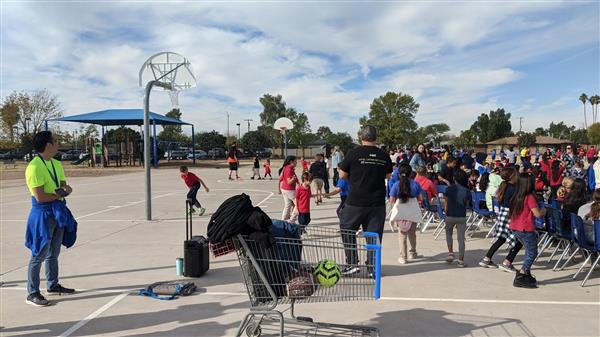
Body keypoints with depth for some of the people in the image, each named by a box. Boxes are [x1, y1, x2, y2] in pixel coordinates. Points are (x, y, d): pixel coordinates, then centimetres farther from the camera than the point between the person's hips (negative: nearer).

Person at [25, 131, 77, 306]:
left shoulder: (56, 164, 9)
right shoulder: (34, 167, -18)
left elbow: (65, 186, 7)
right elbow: (40, 197, -22)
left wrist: (65, 190, -16)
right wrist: (60, 194, -9)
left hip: (58, 212, 8)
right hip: (43, 214, -8)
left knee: (54, 253, 18)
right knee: (39, 255, -2)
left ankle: (52, 285, 31)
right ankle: (32, 293, 8)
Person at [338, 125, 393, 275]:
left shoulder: (354, 153, -9)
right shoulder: (384, 156, 1)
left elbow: (342, 175, -2)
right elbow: (388, 176, 14)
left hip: (355, 202, -3)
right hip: (377, 203, 3)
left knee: (347, 230, 14)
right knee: (374, 235, 10)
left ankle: (352, 263, 10)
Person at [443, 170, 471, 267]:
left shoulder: (449, 188, -7)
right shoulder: (467, 191, -4)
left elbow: (446, 203, -1)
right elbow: (467, 204, 1)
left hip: (450, 216, 0)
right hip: (462, 216, 1)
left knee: (448, 233, 24)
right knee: (461, 238, 5)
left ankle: (450, 253, 13)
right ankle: (461, 261, 6)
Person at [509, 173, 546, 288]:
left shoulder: (516, 196, 7)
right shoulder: (530, 197, -16)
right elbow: (538, 214, -15)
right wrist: (543, 210, 7)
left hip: (515, 228, 8)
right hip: (526, 229, -8)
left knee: (529, 251, 23)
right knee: (532, 253, 4)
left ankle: (526, 275, 28)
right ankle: (520, 278, 2)